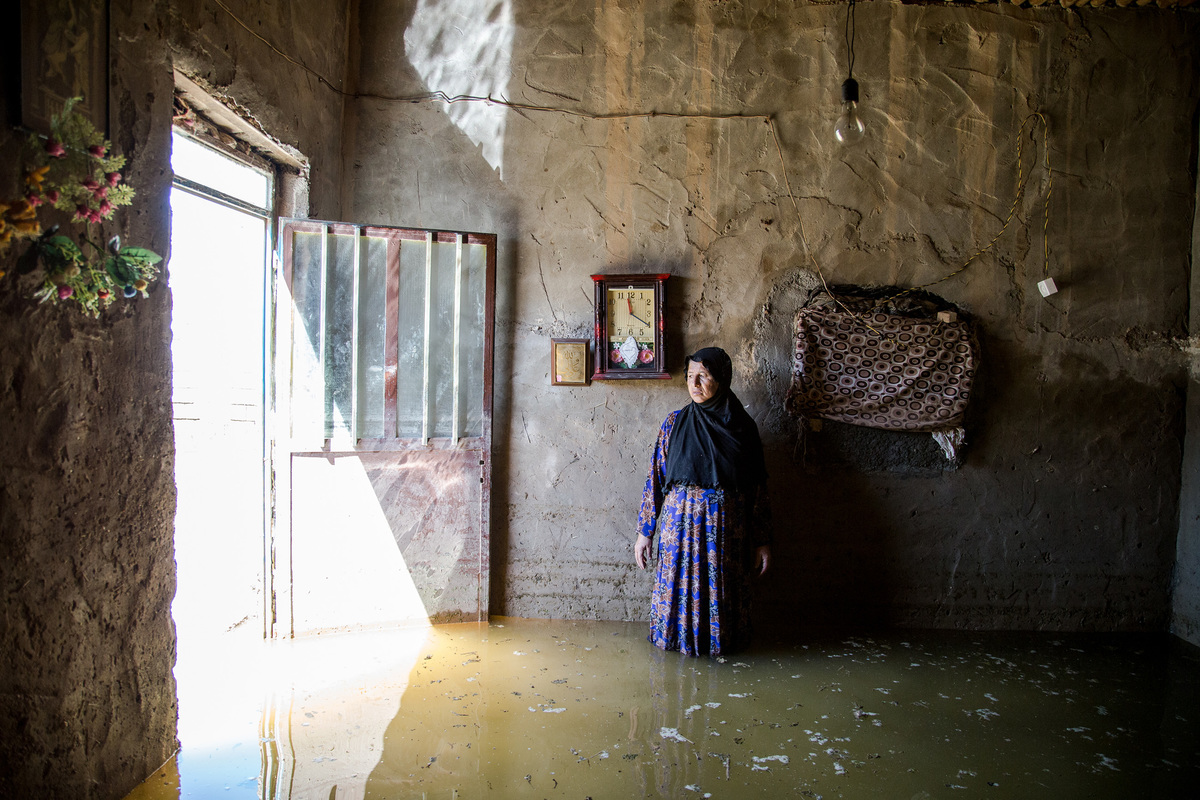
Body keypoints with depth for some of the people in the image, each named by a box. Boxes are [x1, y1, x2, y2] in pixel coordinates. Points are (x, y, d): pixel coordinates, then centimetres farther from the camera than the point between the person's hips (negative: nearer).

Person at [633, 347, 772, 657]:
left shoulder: (742, 426, 1)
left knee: (720, 586, 7)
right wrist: (645, 532, 0)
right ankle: (678, 637, 26)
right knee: (678, 582, 4)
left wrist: (762, 541, 2)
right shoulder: (675, 423, 1)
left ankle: (720, 641, 29)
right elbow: (655, 479, 2)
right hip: (680, 519, 0)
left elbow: (757, 487, 3)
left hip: (725, 523, 0)